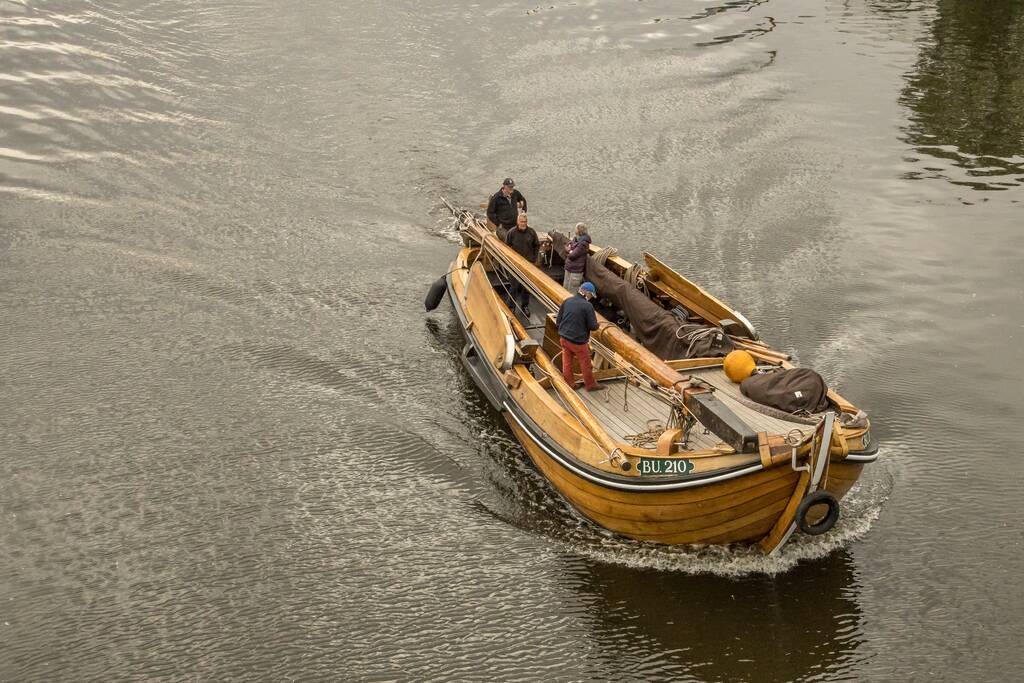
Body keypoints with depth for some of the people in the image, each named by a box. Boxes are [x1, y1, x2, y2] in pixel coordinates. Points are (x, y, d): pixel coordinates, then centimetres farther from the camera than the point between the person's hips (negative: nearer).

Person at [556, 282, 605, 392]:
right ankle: (590, 385, 25)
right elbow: (593, 326, -16)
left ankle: (570, 383, 29)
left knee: (567, 362, 17)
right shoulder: (587, 306, -18)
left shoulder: (567, 301, -1)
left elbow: (558, 321, 7)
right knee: (585, 363, 12)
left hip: (564, 338, 5)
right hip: (578, 341, -5)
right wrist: (596, 325, 7)